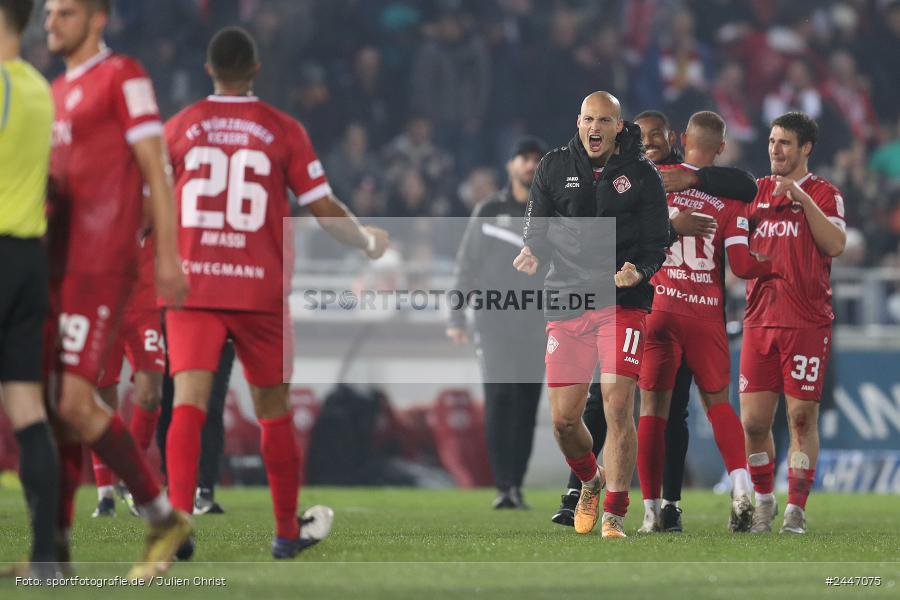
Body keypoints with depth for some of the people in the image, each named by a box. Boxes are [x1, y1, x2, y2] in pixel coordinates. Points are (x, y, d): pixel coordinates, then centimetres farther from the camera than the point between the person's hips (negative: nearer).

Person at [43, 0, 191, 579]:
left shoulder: (123, 78, -5)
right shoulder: (58, 91, 20)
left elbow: (155, 171, -9)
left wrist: (168, 255, -14)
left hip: (99, 266, -8)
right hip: (59, 265, 8)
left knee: (75, 404, -14)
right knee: (58, 403, 5)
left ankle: (163, 517, -1)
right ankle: (58, 543, 7)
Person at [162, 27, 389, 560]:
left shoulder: (179, 127, 5)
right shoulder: (284, 131, 1)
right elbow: (326, 211, 1)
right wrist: (369, 242, 21)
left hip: (192, 283, 0)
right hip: (261, 290, 0)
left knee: (189, 402, -9)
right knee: (274, 410, 12)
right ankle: (288, 531, 23)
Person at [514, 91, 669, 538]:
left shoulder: (641, 175, 2)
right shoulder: (555, 168, 8)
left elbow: (655, 246, 3)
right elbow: (537, 232, 14)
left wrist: (638, 272, -18)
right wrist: (531, 255, -9)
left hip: (622, 302, -2)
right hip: (566, 300, 2)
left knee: (618, 407, -13)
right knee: (563, 418, 1)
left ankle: (614, 515, -5)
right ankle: (590, 482, 32)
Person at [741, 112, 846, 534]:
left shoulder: (823, 194, 1)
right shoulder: (757, 191, 15)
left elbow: (835, 245, -14)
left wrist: (802, 197, -19)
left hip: (807, 321, -4)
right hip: (759, 320, 4)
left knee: (802, 417, -4)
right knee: (753, 421, 1)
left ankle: (796, 511, 2)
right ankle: (762, 502, 18)